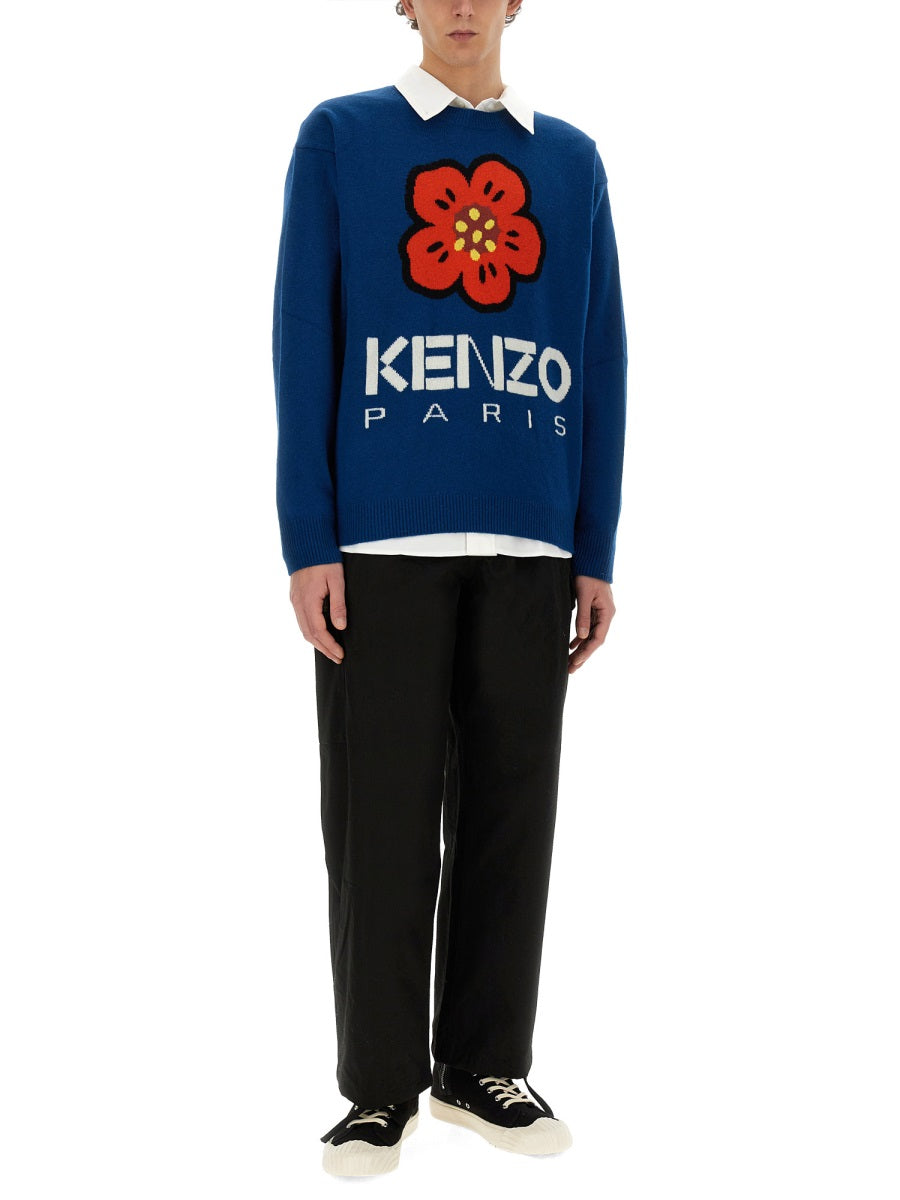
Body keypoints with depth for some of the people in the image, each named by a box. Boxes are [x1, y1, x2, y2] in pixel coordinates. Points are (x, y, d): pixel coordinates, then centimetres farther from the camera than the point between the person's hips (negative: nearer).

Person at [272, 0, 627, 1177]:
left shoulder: (572, 159, 14)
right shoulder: (338, 138, 8)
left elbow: (600, 361, 11)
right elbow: (305, 341, 2)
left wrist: (598, 553, 5)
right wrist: (308, 541, -6)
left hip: (530, 545, 3)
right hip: (380, 539, -2)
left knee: (510, 806, 6)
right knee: (381, 815, 0)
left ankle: (486, 1063, 20)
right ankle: (382, 1084, 13)